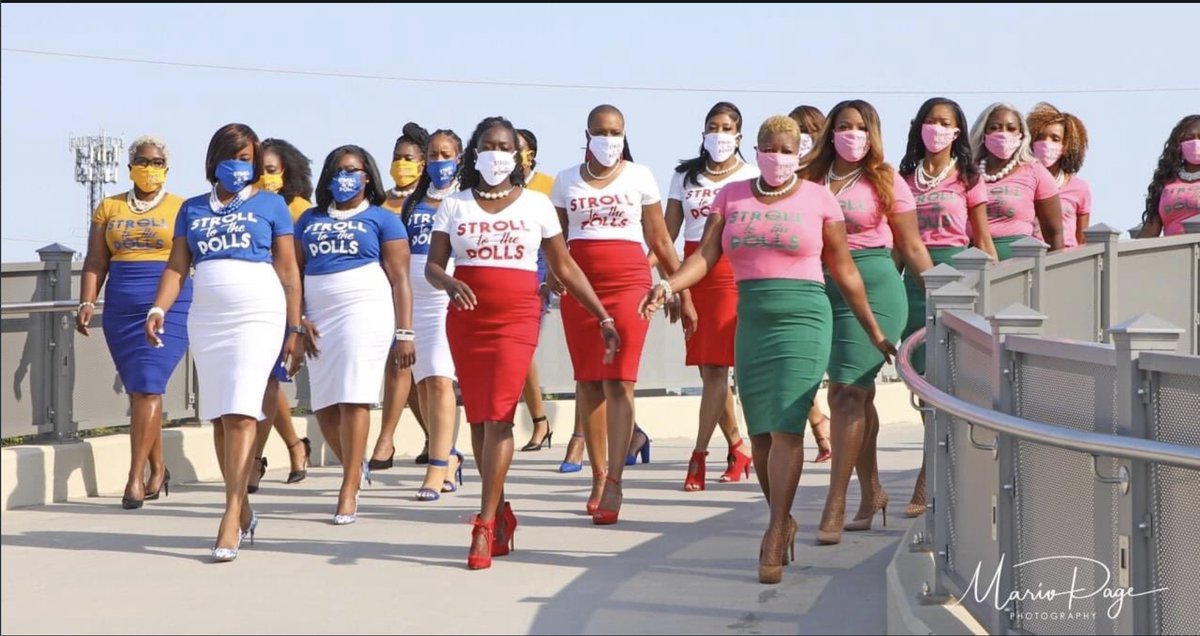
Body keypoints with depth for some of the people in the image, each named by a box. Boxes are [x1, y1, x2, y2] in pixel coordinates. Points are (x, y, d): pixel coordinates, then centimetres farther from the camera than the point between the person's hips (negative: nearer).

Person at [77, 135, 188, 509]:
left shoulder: (182, 209, 5)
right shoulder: (109, 208, 13)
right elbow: (95, 262, 10)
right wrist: (87, 303, -1)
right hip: (122, 310, 4)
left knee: (147, 387, -14)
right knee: (139, 391, 8)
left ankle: (135, 478, -15)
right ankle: (158, 470, 22)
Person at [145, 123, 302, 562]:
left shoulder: (270, 205, 7)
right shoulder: (192, 209, 16)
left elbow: (288, 271, 5)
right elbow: (177, 267, 10)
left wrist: (295, 330, 1)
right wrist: (158, 309, -7)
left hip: (258, 316, -4)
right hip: (206, 320, 4)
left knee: (240, 413, -14)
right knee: (221, 418, 6)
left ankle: (231, 520, -19)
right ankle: (243, 510, 17)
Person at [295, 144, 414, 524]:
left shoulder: (381, 220, 5)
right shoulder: (310, 220, 17)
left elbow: (400, 280, 0)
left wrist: (404, 333, -7)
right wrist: (299, 320, 1)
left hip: (365, 312, -5)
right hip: (320, 318, 5)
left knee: (354, 400, -11)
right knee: (324, 407, 3)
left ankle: (348, 493, -8)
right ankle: (355, 464, 30)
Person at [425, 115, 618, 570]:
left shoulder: (536, 205, 7)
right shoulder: (455, 206, 9)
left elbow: (565, 267, 10)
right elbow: (433, 265, 6)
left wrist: (603, 317, 6)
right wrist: (450, 283, -18)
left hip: (517, 318, -2)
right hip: (467, 318, 2)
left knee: (499, 415, -12)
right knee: (478, 418, 4)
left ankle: (484, 524, -12)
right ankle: (501, 512, 18)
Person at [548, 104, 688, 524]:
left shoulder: (639, 177, 7)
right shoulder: (566, 181, 10)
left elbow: (659, 240, 8)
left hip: (628, 282, -2)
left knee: (618, 382, -11)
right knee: (588, 383, 5)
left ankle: (614, 484, -14)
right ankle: (598, 477, 14)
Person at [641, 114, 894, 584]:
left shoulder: (818, 199, 5)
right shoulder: (732, 197, 12)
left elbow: (844, 271, 9)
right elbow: (706, 255, 1)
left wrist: (875, 333, 10)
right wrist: (668, 286, -18)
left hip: (804, 320, -3)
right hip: (751, 321, 3)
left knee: (786, 428, -13)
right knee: (760, 433, 5)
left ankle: (774, 536, -10)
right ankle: (783, 520, 21)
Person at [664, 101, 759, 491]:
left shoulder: (750, 177, 3)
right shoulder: (685, 176, 13)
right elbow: (668, 232, 10)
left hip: (731, 272, -4)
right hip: (693, 269, 4)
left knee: (716, 367, -10)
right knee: (706, 368, 6)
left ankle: (699, 456, -9)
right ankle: (738, 451, 19)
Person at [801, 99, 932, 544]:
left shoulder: (885, 182, 1)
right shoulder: (812, 179, 10)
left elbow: (911, 247, 5)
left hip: (874, 287, -4)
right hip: (825, 289, 4)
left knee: (848, 392, -12)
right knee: (855, 394, 12)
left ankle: (835, 506, -13)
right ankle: (872, 493, 25)